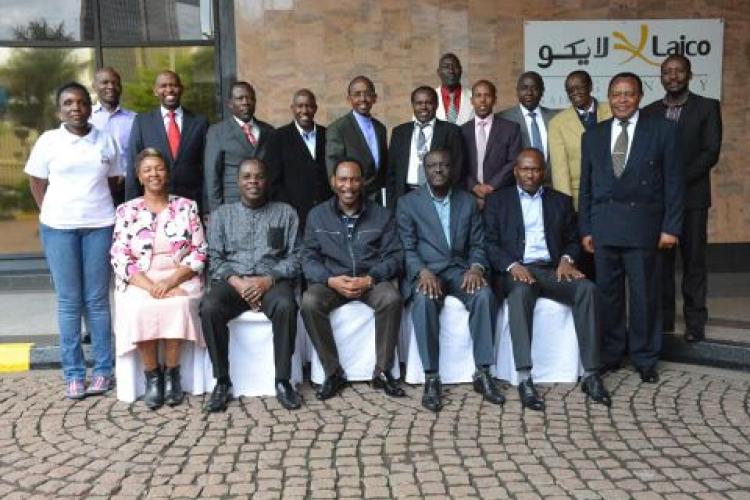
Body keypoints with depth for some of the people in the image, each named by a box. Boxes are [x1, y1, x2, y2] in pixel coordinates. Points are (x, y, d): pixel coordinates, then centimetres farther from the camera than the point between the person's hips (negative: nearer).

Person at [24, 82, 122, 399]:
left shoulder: (106, 141, 5)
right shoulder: (48, 141, 2)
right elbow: (36, 182, 9)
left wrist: (97, 207, 5)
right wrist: (49, 215, 4)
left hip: (99, 226, 0)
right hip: (58, 227, 0)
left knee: (97, 300, 4)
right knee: (68, 301, 4)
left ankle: (103, 370, 12)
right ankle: (73, 374, 11)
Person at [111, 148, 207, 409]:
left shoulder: (187, 207, 8)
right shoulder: (126, 211, 9)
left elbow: (199, 253, 3)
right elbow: (120, 258, 0)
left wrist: (170, 281, -13)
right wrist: (150, 286, -16)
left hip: (180, 279, 0)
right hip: (140, 281, 1)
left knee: (178, 306, -32)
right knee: (141, 310, -31)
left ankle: (172, 372, -14)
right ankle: (152, 375, -12)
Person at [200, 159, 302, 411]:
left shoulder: (285, 212, 12)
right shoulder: (221, 214, 16)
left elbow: (295, 257, 4)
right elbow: (214, 258, 7)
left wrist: (268, 279, -13)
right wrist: (235, 281, -13)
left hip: (273, 280, -1)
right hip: (233, 281, 1)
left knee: (285, 306, -35)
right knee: (209, 307, -30)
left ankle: (282, 381, -22)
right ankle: (222, 382, -17)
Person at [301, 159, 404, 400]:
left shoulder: (382, 215, 5)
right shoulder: (317, 215, 7)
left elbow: (393, 256, 0)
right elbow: (309, 257, 2)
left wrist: (369, 280, -18)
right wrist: (331, 280, -18)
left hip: (372, 279, 0)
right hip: (330, 280, 1)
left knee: (392, 299, -32)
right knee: (309, 303, -31)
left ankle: (382, 372, -15)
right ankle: (333, 372, -15)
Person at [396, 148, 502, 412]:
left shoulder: (468, 201, 15)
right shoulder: (408, 202, 7)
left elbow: (478, 244, 11)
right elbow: (407, 248, -1)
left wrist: (476, 267, -11)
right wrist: (422, 271, -20)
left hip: (459, 270, 2)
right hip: (425, 271, -2)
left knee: (484, 295, -29)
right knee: (424, 300, -35)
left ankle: (482, 373, -19)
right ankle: (431, 378, -26)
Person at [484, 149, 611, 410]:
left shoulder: (561, 200, 20)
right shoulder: (498, 200, 13)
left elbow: (573, 240, 18)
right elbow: (490, 243, 3)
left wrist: (567, 259, -5)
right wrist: (512, 266, -15)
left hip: (553, 269, 3)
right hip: (516, 270, -2)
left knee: (587, 288, -27)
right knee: (520, 292, -37)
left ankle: (590, 374, -25)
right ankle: (524, 379, -40)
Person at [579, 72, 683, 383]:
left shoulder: (662, 130, 3)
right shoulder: (592, 136, 11)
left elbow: (673, 181, 0)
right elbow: (586, 186, 12)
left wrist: (671, 227, -6)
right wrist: (586, 229, 6)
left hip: (643, 223, -2)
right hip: (603, 225, 3)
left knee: (644, 293, 3)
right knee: (607, 292, 8)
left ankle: (645, 359, 17)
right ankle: (610, 354, 21)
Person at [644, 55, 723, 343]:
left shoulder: (707, 107, 4)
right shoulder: (649, 112, 12)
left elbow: (711, 152, -5)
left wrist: (678, 179, -14)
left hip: (692, 196, -2)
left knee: (693, 261, 0)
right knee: (659, 260, 4)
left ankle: (695, 323, 6)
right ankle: (663, 318, 12)